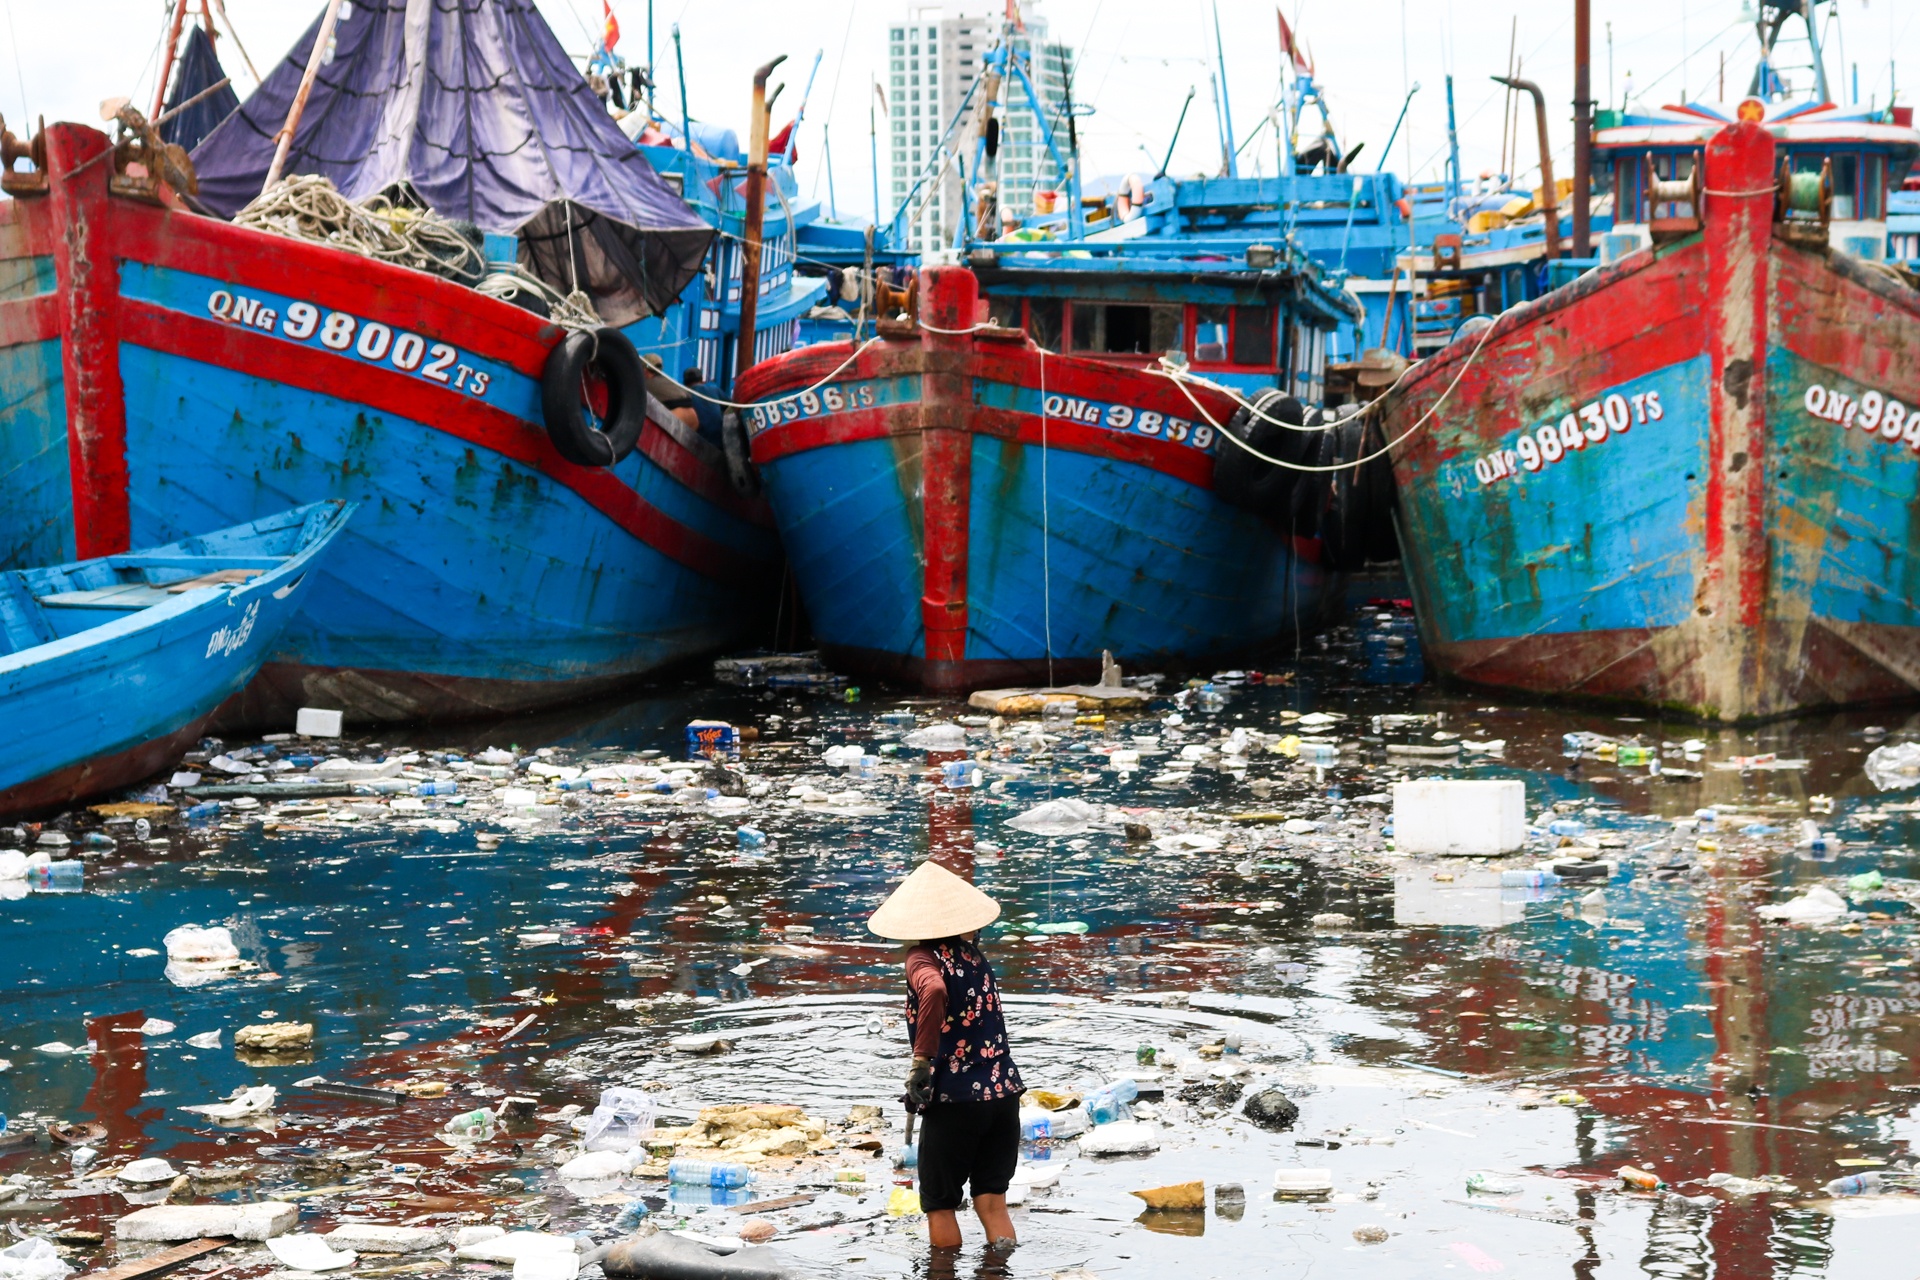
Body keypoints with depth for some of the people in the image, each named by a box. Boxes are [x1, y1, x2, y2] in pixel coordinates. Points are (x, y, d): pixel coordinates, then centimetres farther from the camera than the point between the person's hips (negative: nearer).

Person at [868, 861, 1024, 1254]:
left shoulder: (924, 958, -10)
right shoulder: (974, 955, 12)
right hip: (1003, 1092, 6)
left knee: (941, 1205, 7)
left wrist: (921, 1061, -29)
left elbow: (935, 990, -33)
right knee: (992, 1199, 12)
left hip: (955, 1099, -6)